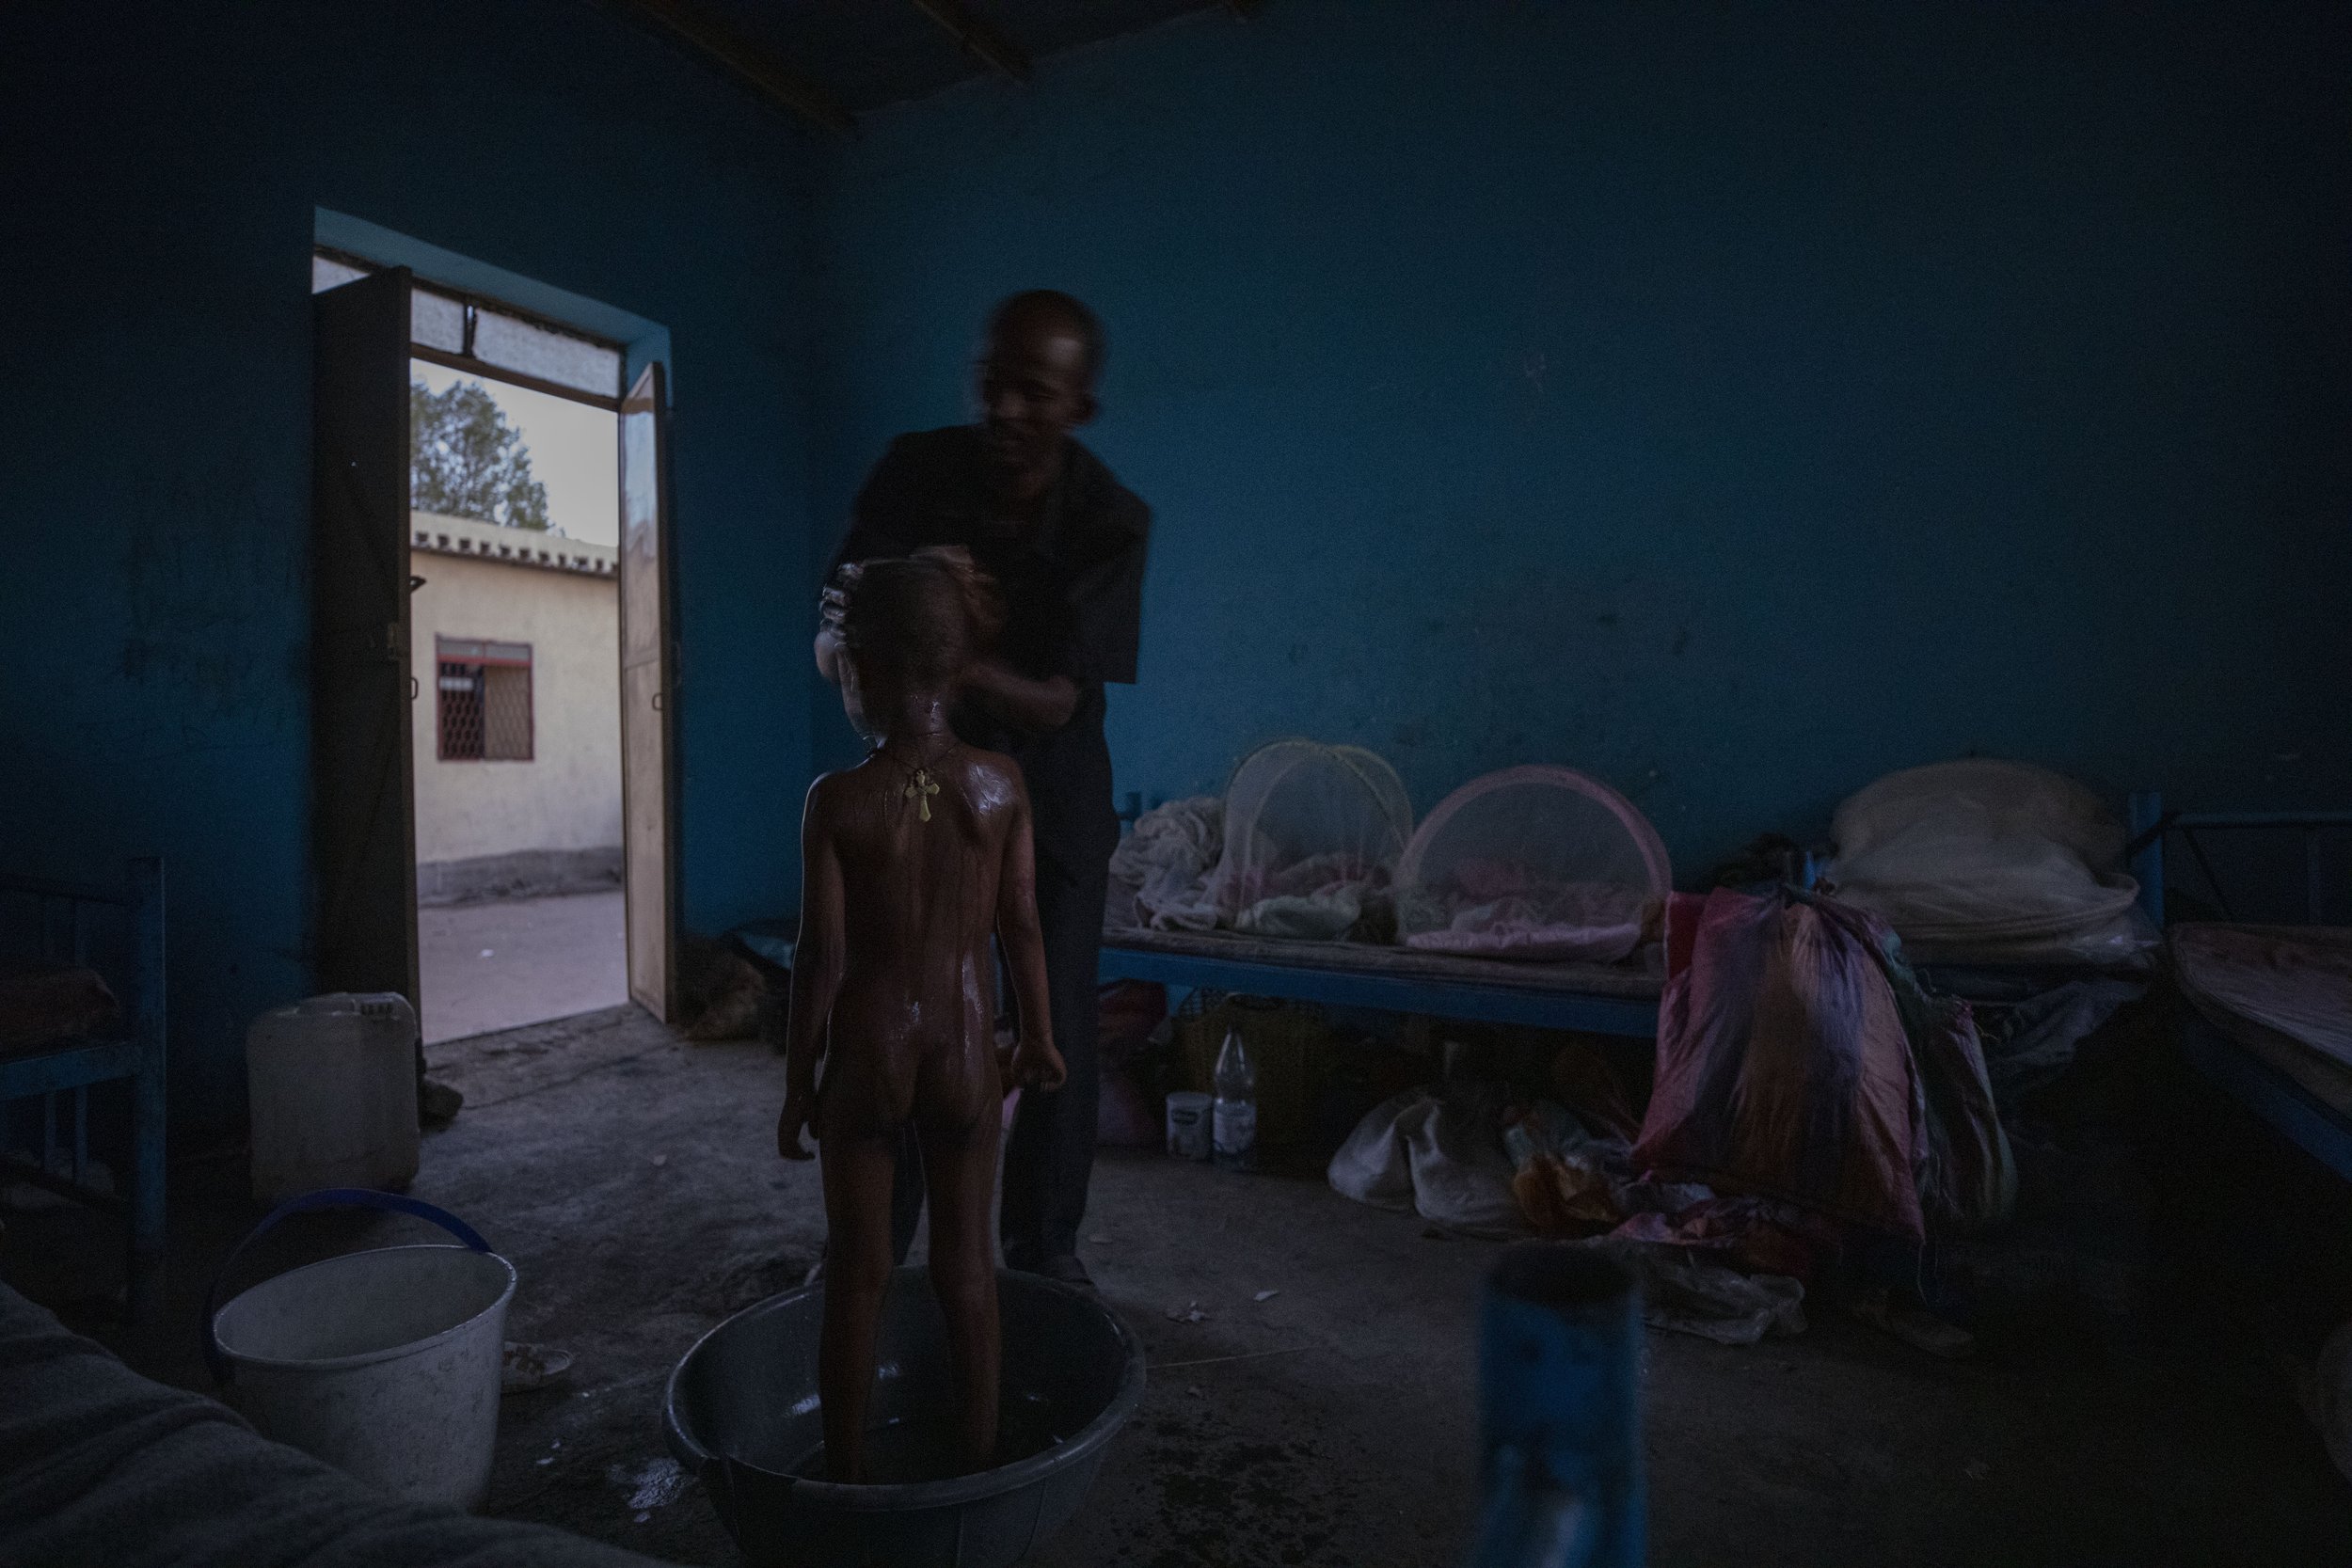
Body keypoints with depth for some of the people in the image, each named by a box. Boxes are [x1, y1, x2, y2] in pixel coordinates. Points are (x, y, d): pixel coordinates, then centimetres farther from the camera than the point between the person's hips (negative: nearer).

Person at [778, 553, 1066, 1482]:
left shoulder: (838, 800, -13)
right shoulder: (1001, 784, -8)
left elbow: (822, 958, -11)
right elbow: (1021, 928, -2)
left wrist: (797, 1084, 2)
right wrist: (1039, 1038, 12)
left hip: (868, 1054, -1)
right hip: (966, 1052, 2)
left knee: (857, 1274, 15)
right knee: (967, 1268, 16)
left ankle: (848, 1478, 31)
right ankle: (977, 1470, 32)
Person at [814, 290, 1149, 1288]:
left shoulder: (1112, 521, -17)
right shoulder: (915, 471, -11)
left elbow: (1059, 701, -24)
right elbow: (832, 638, -13)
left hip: (1052, 801, -1)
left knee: (1058, 1032, 2)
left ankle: (1043, 1252, 22)